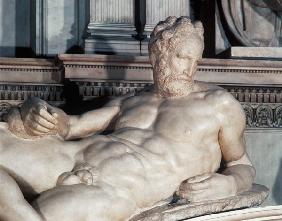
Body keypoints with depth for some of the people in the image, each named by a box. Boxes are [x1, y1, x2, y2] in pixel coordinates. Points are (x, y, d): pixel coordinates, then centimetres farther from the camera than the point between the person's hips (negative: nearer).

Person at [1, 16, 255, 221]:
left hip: (112, 194, -7)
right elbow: (70, 125, 21)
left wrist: (227, 184, -8)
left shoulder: (219, 103, 11)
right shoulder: (128, 103, 26)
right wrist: (36, 112, -3)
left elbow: (243, 166, 17)